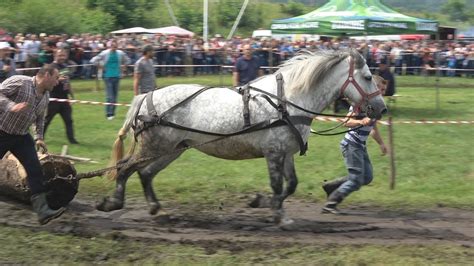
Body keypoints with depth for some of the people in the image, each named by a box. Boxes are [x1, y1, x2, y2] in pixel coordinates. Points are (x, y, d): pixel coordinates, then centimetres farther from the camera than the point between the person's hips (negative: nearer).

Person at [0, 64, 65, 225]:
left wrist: (39, 137, 12)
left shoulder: (45, 96, 7)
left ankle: (42, 211, -9)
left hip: (21, 137, 6)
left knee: (35, 169, -6)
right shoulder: (20, 82, -17)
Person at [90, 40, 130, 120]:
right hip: (108, 76, -4)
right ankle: (109, 114, -7)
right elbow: (93, 60, -4)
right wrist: (101, 66, -2)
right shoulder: (105, 53, -6)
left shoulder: (120, 53, 4)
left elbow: (127, 60, 21)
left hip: (117, 76, 4)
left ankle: (112, 113, 16)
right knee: (110, 96, -10)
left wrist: (123, 66, 9)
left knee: (115, 96, 7)